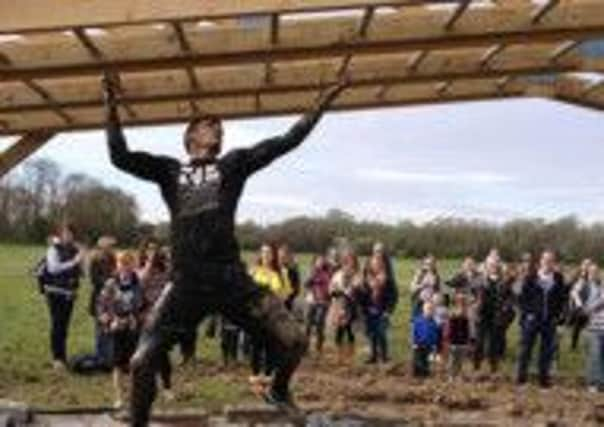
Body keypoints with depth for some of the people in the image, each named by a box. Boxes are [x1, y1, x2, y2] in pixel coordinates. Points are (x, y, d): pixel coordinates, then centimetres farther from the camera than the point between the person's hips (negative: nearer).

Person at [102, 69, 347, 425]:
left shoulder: (233, 165, 14)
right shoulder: (170, 169, 15)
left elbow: (286, 142, 10)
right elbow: (120, 156, 6)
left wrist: (321, 105, 7)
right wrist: (112, 110, -6)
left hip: (233, 280, 0)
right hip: (187, 285, 0)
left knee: (294, 340, -5)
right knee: (143, 361, -4)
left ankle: (278, 391, 27)